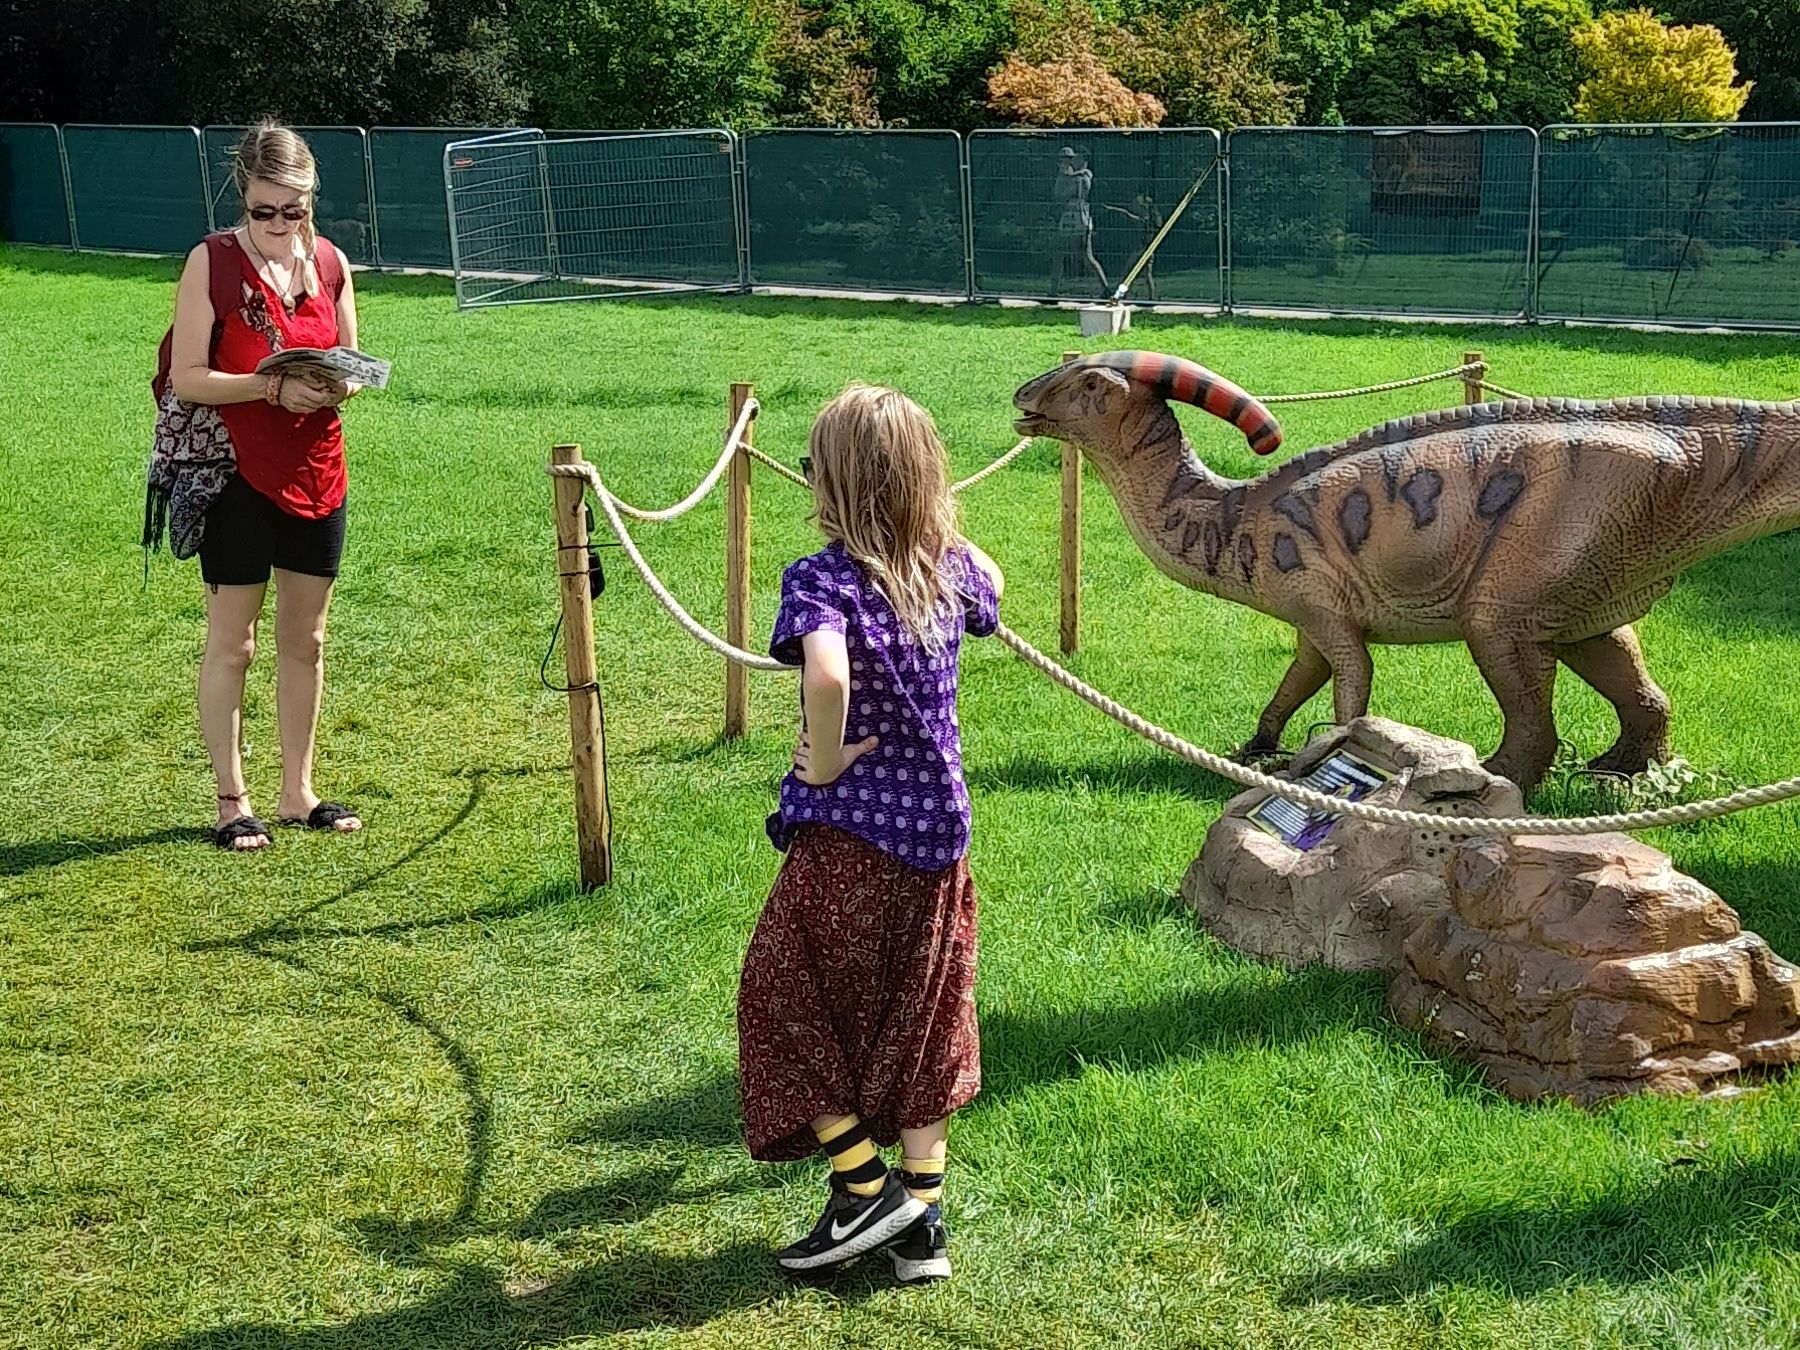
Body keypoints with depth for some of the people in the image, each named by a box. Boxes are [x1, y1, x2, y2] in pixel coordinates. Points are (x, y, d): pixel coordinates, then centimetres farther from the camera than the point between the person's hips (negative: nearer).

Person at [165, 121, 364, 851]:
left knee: (305, 640, 12)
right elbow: (186, 378, -13)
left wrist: (341, 385, -11)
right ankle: (232, 801, 12)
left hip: (317, 475, 5)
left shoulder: (329, 262, 5)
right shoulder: (213, 260, -9)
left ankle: (297, 791, 23)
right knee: (232, 643, 3)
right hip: (239, 476, -5)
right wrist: (274, 387, -25)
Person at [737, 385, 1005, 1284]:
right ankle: (923, 1221, 20)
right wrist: (934, 523, 26)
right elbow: (991, 587, 27)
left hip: (847, 841, -6)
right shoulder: (951, 571, 0)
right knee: (920, 1023, 16)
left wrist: (824, 762, -22)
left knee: (791, 1007, 14)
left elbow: (828, 676, -39)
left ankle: (866, 1187, 13)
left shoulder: (824, 579, -18)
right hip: (939, 837, 6)